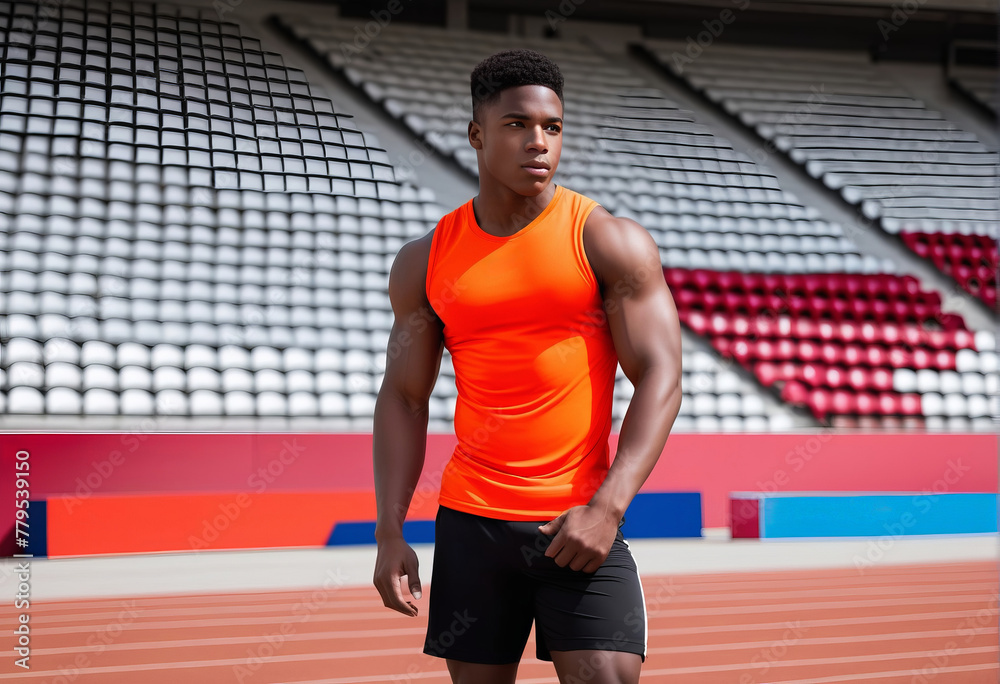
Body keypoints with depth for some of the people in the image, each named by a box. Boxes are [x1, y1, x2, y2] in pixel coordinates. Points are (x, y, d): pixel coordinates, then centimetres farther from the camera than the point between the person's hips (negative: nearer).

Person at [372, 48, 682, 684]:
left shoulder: (612, 243, -2)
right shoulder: (425, 262, 7)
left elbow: (660, 378, -7)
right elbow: (403, 398, 10)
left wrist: (607, 507, -18)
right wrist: (390, 531, 1)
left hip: (580, 524, -2)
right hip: (470, 524, 3)